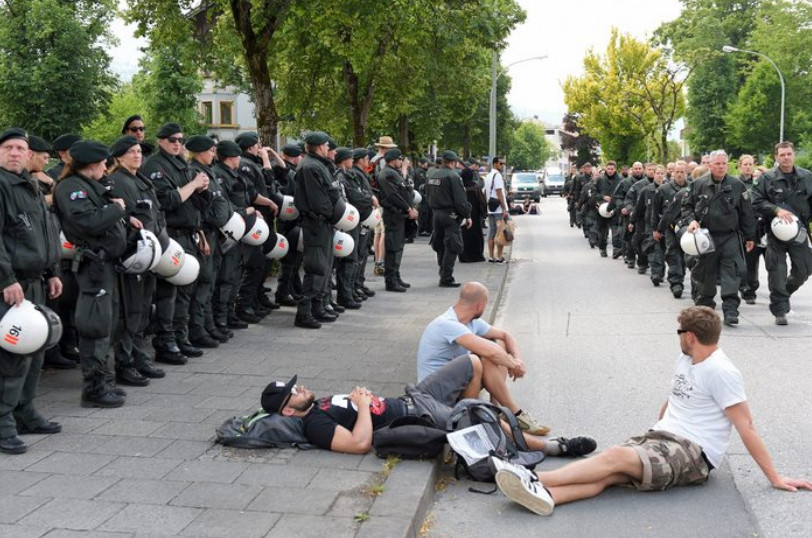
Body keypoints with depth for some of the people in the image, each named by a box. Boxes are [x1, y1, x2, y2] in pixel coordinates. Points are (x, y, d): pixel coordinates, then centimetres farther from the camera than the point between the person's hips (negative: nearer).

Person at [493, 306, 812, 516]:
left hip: (693, 454, -7)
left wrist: (774, 478, -12)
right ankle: (543, 496, -44)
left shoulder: (721, 372, -12)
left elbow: (746, 428, -13)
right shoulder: (685, 360, 14)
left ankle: (535, 480, -34)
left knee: (617, 456, -28)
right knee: (606, 476, -20)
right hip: (661, 438, 7)